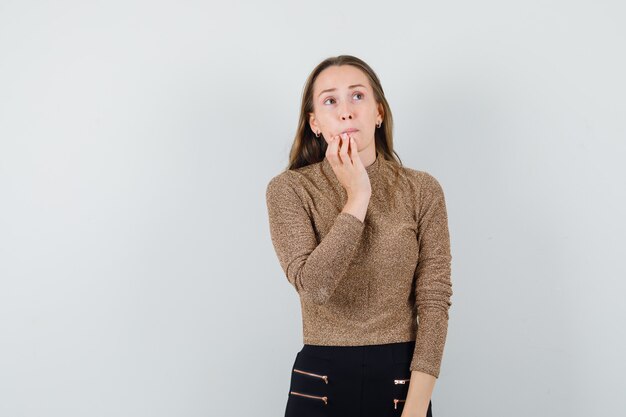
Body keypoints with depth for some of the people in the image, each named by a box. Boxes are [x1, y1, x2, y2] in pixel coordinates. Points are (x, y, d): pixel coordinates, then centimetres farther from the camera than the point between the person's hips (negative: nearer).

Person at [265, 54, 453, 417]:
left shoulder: (423, 190, -3)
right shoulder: (289, 189, -6)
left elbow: (433, 300, -7)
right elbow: (312, 285, -19)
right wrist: (357, 197, -16)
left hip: (400, 379, 1)